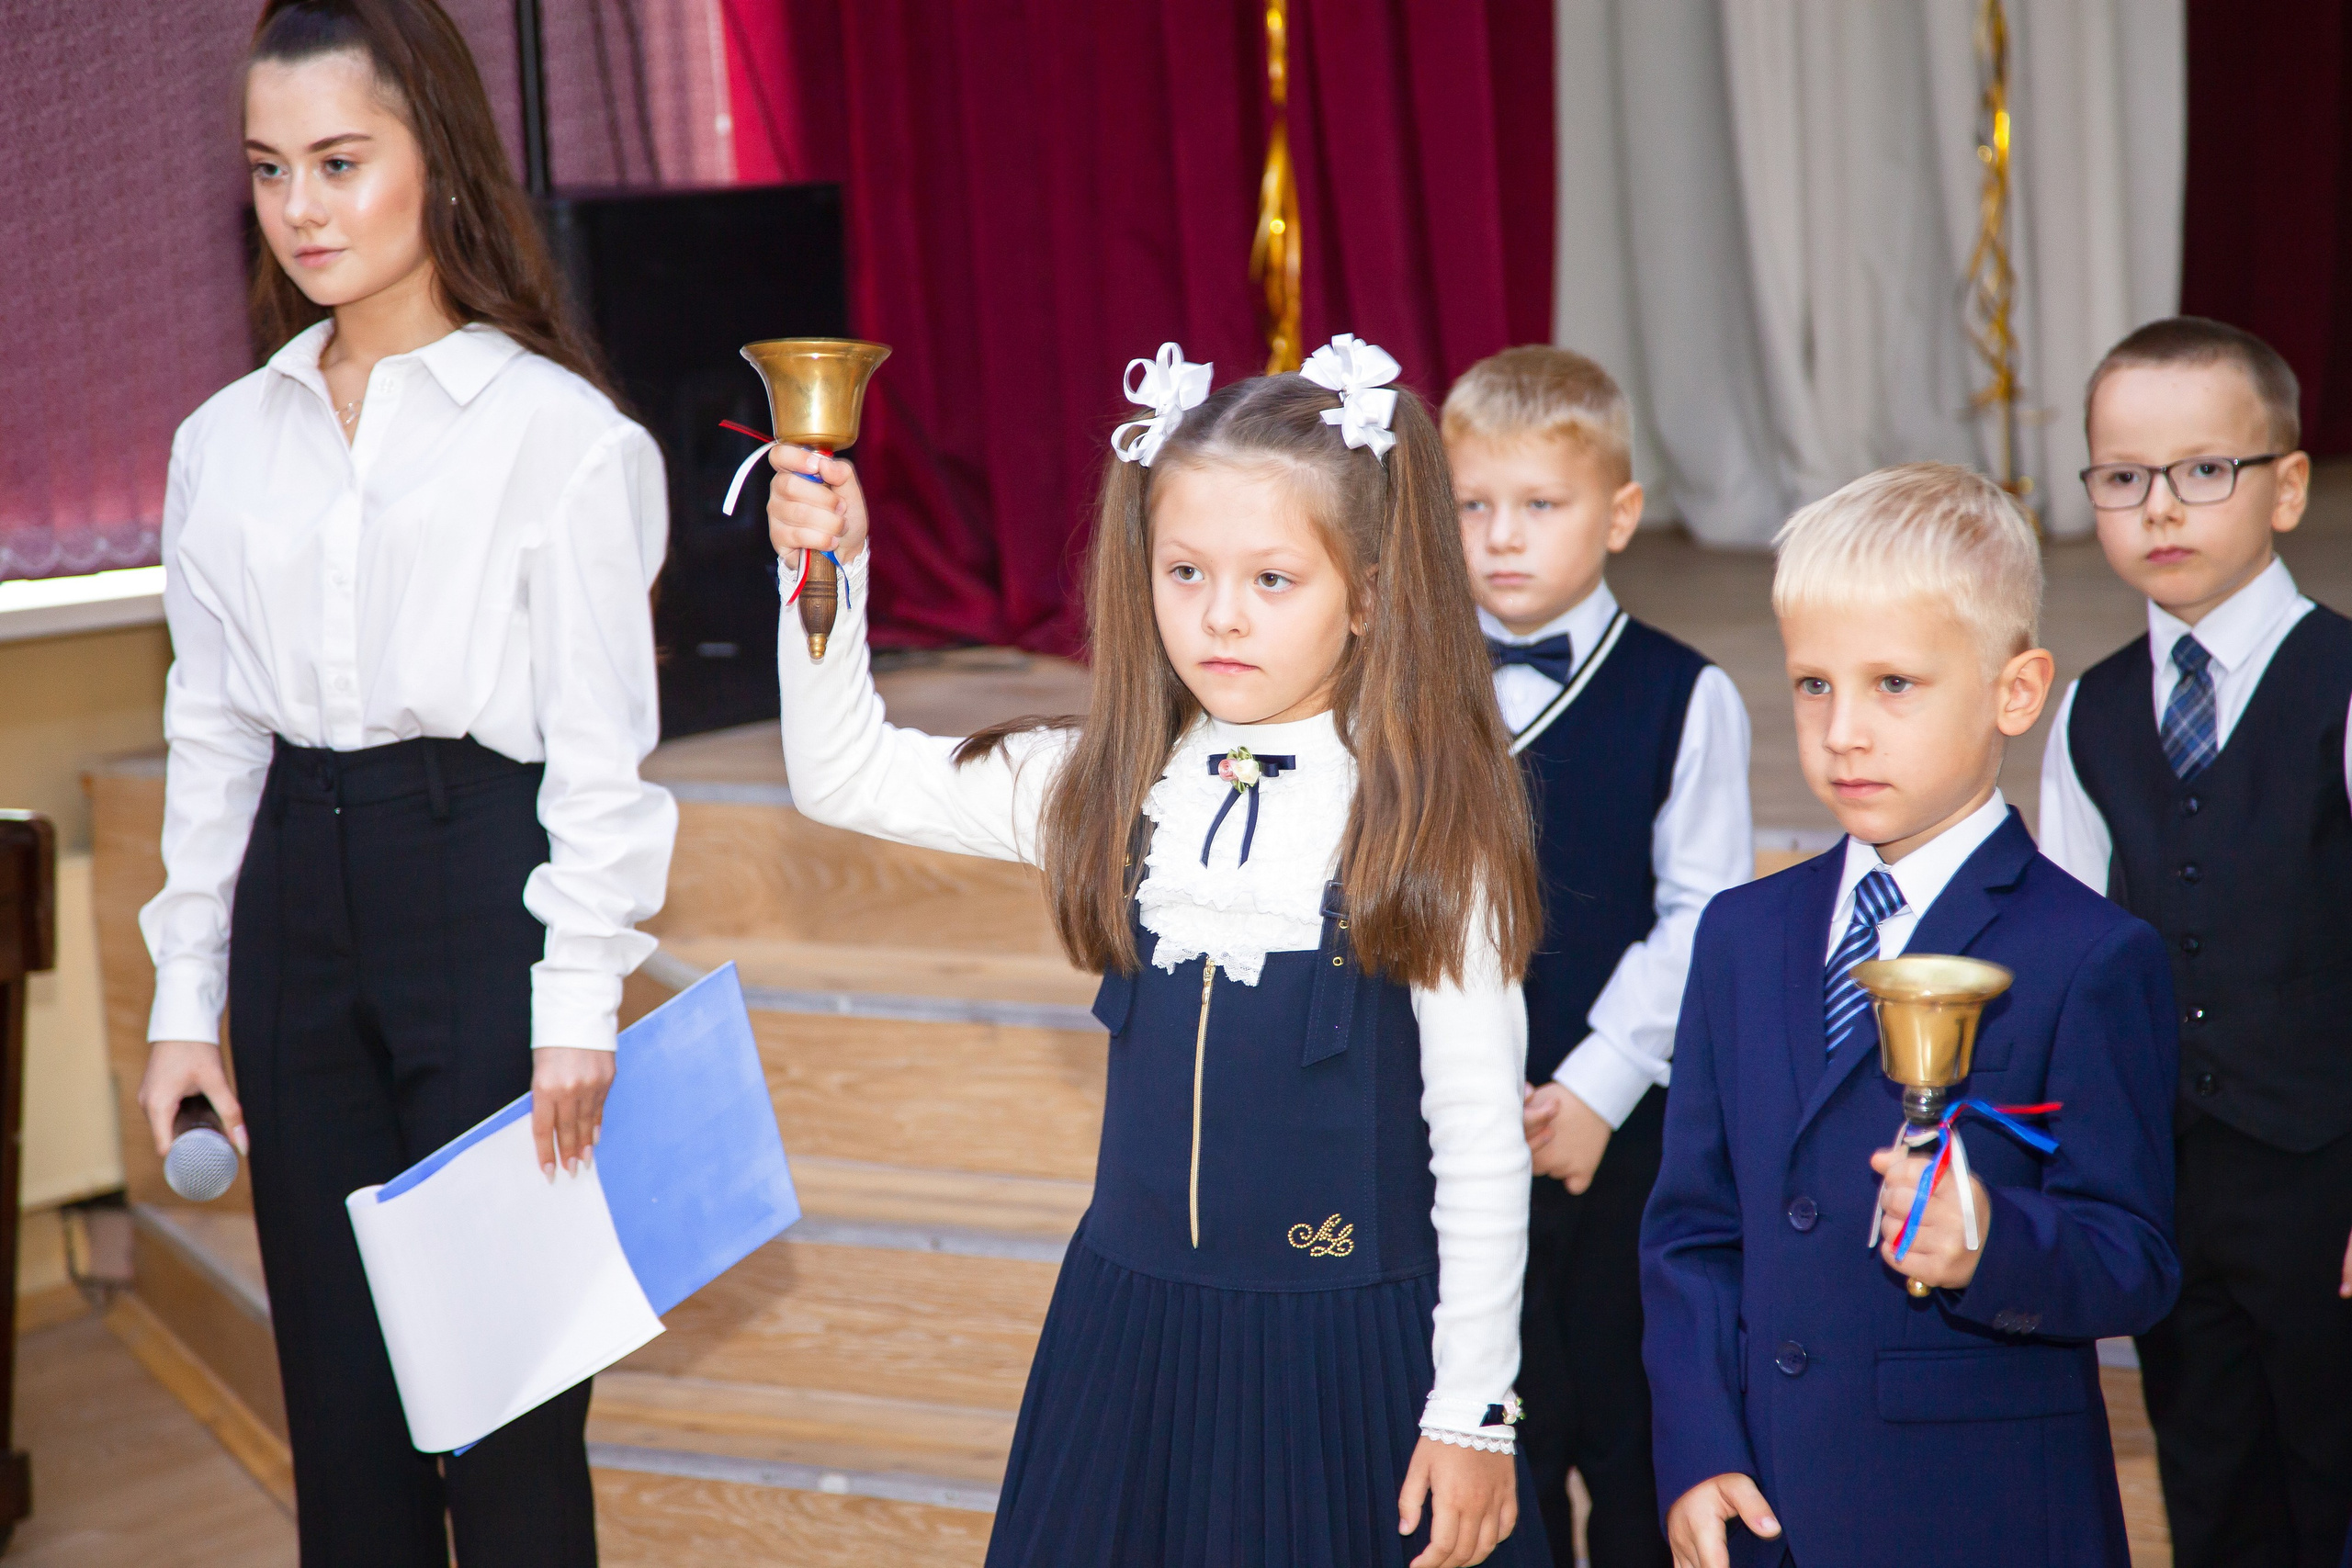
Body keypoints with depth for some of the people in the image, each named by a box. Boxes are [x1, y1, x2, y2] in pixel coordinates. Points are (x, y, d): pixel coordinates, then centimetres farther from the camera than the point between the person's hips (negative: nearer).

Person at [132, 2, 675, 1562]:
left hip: (487, 890, -5)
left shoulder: (559, 430, -6)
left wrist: (580, 1004, -11)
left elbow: (600, 745, -7)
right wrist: (187, 994, 11)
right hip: (297, 902, 5)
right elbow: (209, 734, 13)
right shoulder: (225, 443, 10)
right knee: (335, 1376, 11)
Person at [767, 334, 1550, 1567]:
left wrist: (1474, 1413, -7)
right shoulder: (1112, 790, 0)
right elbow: (846, 777, 6)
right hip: (1134, 1325, 4)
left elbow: (1480, 1141, -9)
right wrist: (829, 574, -8)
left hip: (1353, 1347, -4)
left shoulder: (1427, 828, -12)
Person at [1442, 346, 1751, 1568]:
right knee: (1493, 1424, 11)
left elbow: (1700, 916, -7)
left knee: (1629, 1427, 10)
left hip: (1624, 1127, -2)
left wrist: (1596, 1086, -14)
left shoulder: (1683, 697, -3)